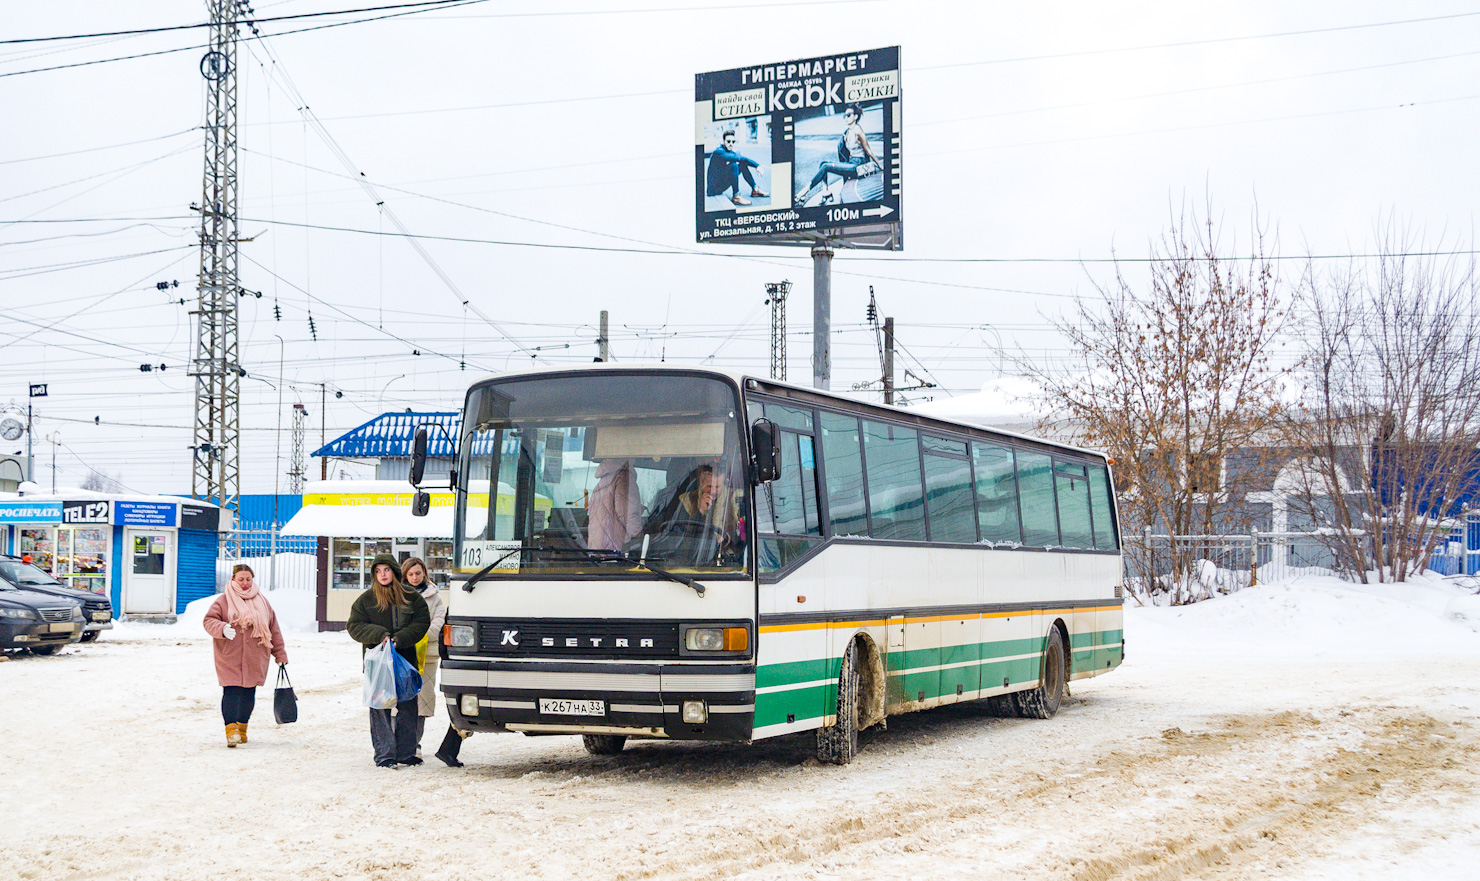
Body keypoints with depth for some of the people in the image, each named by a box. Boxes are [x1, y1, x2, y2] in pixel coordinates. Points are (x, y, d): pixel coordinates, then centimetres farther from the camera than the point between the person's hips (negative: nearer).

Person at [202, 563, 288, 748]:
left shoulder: (262, 602, 12)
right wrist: (223, 629, -26)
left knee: (249, 693, 7)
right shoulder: (224, 601, 2)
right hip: (230, 658, -3)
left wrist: (280, 654, 14)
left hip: (255, 660, 3)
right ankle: (231, 729, -13)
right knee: (231, 692, -12)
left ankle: (242, 728, 22)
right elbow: (209, 620, -5)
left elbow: (274, 630, 15)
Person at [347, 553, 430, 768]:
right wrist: (379, 635, -14)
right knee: (380, 708, -4)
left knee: (407, 707, 4)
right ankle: (384, 755, 0)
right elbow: (354, 626, 2)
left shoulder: (412, 597, 7)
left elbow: (422, 622, 3)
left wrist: (400, 638, -12)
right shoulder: (366, 600, 5)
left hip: (406, 658, 2)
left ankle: (406, 752, 13)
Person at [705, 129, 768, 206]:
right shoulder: (718, 152, -19)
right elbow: (738, 158, -31)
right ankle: (736, 197, -27)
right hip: (713, 189, -9)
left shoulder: (730, 152, 7)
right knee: (733, 165, -29)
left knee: (743, 164, 11)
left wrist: (757, 165, -7)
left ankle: (755, 190, 12)